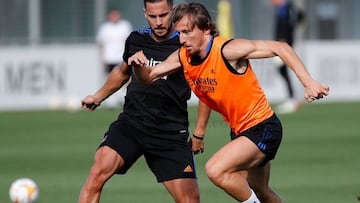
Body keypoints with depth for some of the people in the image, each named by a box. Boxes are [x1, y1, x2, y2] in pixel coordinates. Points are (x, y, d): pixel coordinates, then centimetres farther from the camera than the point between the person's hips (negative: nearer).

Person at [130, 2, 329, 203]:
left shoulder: (227, 50, -24)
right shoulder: (183, 57, -4)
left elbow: (279, 48, -25)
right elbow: (148, 77, 6)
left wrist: (308, 82, -34)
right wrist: (138, 65, -17)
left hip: (262, 128, -8)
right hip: (239, 131, 8)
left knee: (216, 170, -26)